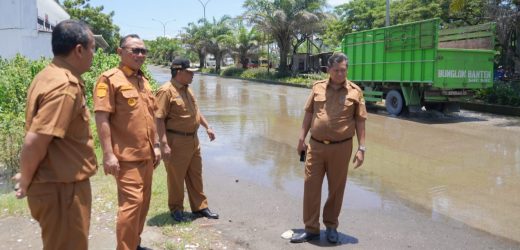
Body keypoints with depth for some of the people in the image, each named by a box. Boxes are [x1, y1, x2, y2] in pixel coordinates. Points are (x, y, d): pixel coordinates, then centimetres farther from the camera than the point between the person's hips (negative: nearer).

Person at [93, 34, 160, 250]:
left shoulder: (144, 81, 15)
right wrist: (108, 154, -21)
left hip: (146, 154, 8)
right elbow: (101, 118, -16)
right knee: (132, 202, -8)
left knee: (143, 201, 15)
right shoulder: (110, 79, -10)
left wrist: (156, 145, 17)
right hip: (126, 156, -8)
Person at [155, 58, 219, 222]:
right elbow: (159, 119, -20)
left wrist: (207, 127, 17)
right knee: (176, 177, 6)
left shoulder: (187, 89, 11)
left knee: (195, 175, 16)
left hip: (193, 140, 9)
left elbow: (196, 111, 23)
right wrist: (164, 144, -25)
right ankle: (176, 209, 23)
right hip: (176, 141, -8)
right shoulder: (167, 91, -16)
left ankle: (200, 207, 28)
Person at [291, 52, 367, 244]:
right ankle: (311, 229, 17)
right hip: (315, 146, 2)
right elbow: (308, 114, 10)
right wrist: (301, 139, 7)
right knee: (311, 187, 4)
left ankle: (331, 226, 29)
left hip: (341, 147, -2)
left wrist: (361, 148, -5)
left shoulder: (355, 91, -2)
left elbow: (360, 122, 0)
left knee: (336, 189, 10)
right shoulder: (318, 87, 4)